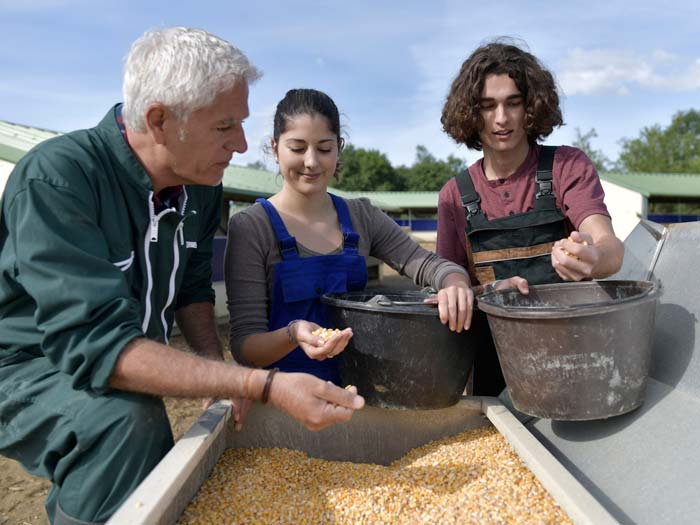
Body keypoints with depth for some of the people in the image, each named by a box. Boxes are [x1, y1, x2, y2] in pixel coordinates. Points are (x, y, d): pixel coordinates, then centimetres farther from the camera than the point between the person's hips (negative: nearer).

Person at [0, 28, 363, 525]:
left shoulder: (202, 186, -8)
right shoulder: (57, 178, -29)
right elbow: (95, 343, -37)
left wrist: (219, 366, -12)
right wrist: (263, 385, -43)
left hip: (128, 371, 7)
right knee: (127, 419, -34)